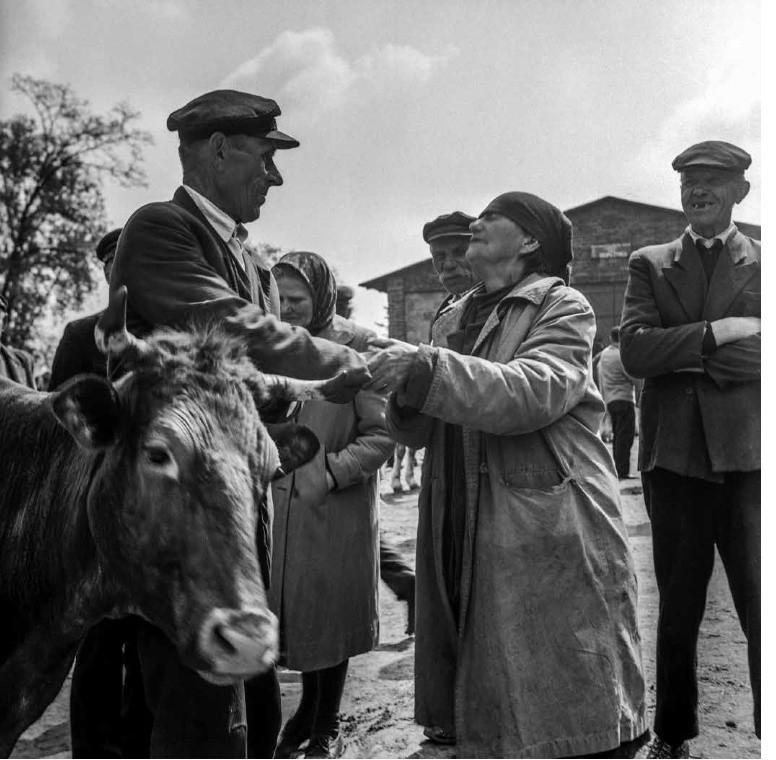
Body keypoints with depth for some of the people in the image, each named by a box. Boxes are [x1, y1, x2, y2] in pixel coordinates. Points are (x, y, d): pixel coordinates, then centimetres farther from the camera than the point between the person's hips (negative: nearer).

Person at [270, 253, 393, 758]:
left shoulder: (358, 346, -10)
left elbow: (382, 432, -12)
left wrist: (332, 470, -19)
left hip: (338, 506, -4)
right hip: (284, 501, 5)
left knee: (330, 612, 7)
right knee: (293, 609, 14)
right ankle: (309, 708, 35)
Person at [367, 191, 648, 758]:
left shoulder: (563, 307, -1)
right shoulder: (453, 322, 19)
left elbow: (534, 390, -20)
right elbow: (421, 431, 14)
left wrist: (426, 370, -27)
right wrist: (403, 391, -8)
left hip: (551, 540, -6)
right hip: (467, 542, 6)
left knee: (569, 714, -1)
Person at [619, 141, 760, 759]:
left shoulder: (763, 261, 7)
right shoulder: (650, 265, 10)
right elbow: (634, 351, -6)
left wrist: (684, 353, -10)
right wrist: (716, 333, -14)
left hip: (749, 454, -2)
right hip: (675, 454, 2)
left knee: (761, 608, -3)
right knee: (678, 609, 14)